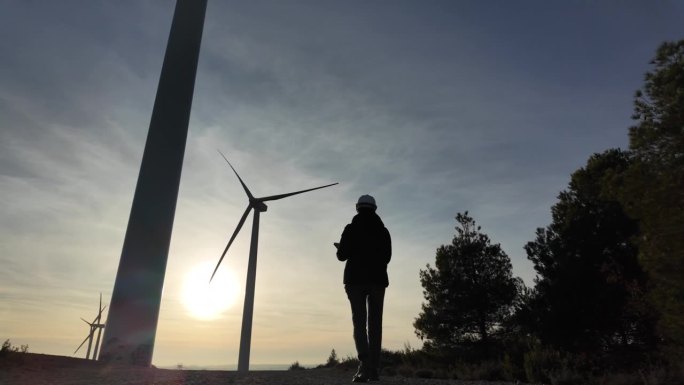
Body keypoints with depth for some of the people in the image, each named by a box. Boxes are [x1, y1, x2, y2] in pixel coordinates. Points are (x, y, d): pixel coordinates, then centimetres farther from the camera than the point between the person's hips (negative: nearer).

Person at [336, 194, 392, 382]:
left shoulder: (351, 229, -1)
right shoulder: (383, 231, 8)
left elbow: (342, 256, -1)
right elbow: (387, 257, 13)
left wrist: (341, 247, 21)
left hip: (356, 279, -2)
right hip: (378, 279, 3)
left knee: (359, 321, -4)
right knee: (375, 323, 6)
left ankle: (365, 365, -18)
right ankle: (374, 369, 5)